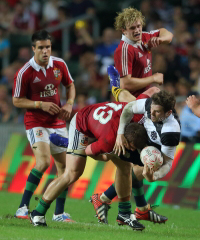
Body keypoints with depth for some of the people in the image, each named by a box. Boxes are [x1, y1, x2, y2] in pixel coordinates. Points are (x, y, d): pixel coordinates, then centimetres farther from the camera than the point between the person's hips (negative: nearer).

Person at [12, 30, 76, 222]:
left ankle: (59, 213, 13)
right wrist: (41, 104, -18)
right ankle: (23, 208, -18)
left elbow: (70, 85, 17)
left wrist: (69, 104, -1)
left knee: (65, 166, 4)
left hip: (58, 122, 6)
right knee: (44, 162, -25)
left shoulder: (59, 65, 1)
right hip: (36, 122, -6)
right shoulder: (24, 73, -14)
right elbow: (17, 100, -7)